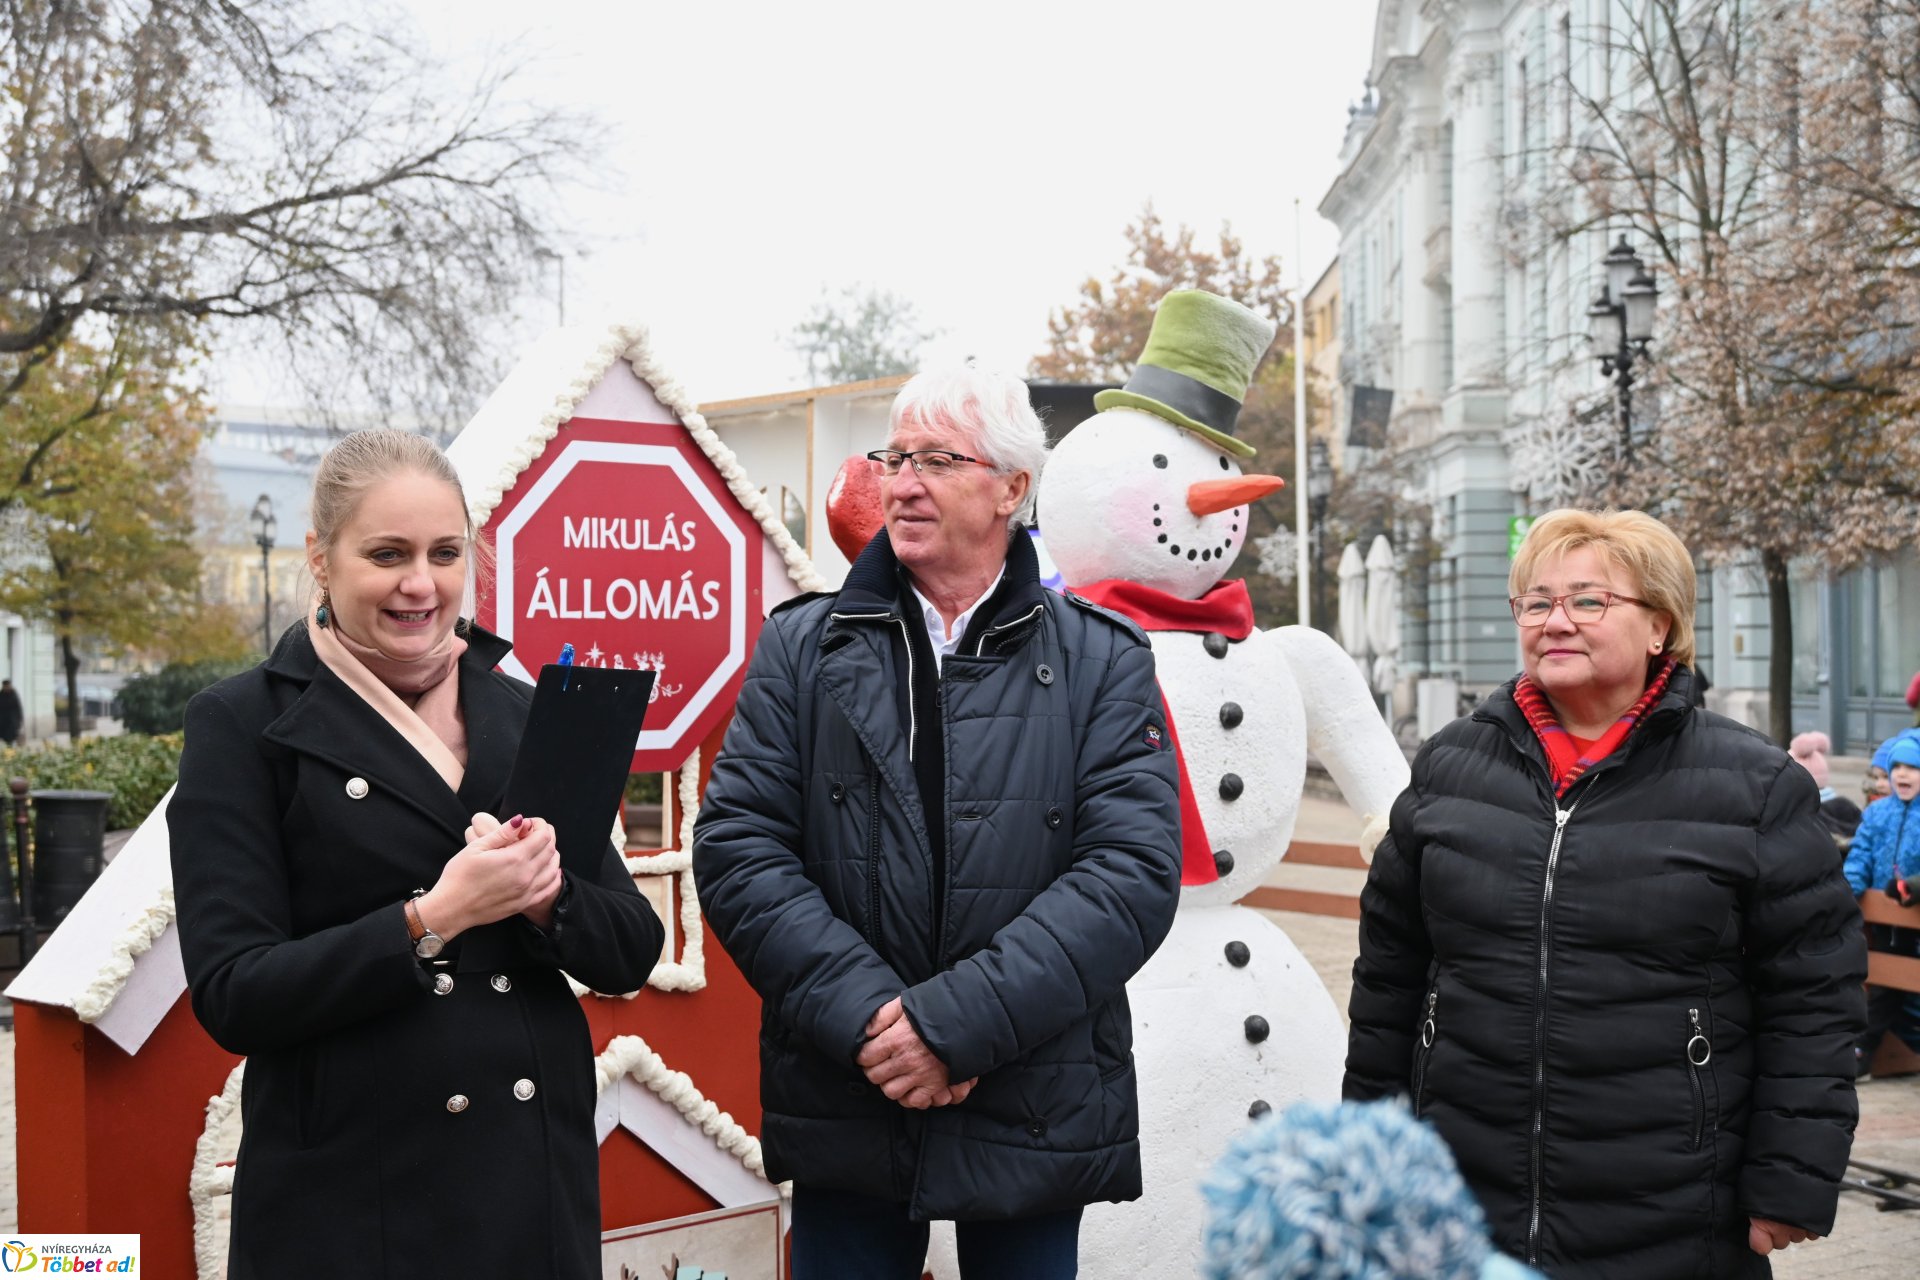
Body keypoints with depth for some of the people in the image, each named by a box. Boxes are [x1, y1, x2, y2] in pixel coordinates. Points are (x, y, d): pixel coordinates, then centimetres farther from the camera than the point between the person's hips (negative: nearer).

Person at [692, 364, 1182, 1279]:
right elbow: (737, 846, -4)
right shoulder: (803, 647, 4)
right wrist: (865, 1016, -16)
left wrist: (955, 1021, -19)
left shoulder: (1102, 663, -1)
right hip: (842, 1121, 1)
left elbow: (1135, 868, -11)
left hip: (1035, 1124, -1)